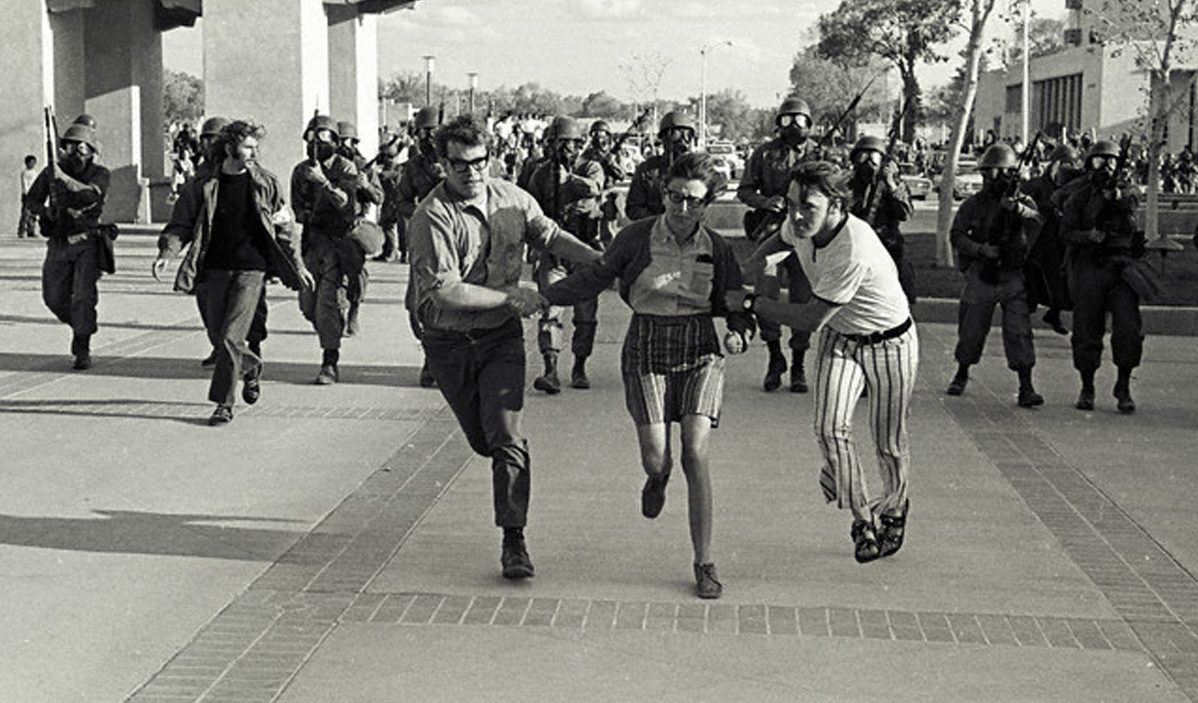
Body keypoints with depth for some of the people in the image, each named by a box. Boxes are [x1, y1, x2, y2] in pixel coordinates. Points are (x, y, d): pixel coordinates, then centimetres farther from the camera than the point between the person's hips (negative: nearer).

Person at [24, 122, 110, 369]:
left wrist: (63, 178, -33)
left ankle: (82, 351, -8)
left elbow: (91, 194, -26)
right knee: (54, 298, 7)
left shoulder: (100, 174, -6)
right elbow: (32, 198, 11)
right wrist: (45, 212, -9)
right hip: (59, 244, 4)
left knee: (84, 296, -14)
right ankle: (82, 327, 34)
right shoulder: (52, 171, 3)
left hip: (86, 244, -4)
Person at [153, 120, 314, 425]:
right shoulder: (203, 184, 1)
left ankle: (224, 403, -2)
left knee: (230, 336, -11)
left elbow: (285, 227, 9)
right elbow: (181, 223, 4)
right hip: (215, 268, 3)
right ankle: (251, 368, 39)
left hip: (251, 269, -3)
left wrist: (298, 266, 10)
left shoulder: (266, 183, 1)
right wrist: (166, 253, -13)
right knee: (217, 335, 9)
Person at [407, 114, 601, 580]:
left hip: (502, 336, 2)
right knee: (482, 440, 11)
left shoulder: (512, 199, -2)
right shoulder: (432, 217, -18)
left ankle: (514, 541, -8)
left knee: (505, 434, -11)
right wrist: (511, 298, -21)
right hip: (450, 343, -1)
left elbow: (551, 236, 9)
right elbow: (445, 291, -24)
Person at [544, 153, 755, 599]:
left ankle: (704, 565, -3)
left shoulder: (717, 250, 0)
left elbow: (737, 307, 7)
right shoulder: (637, 238, -4)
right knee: (655, 458, -10)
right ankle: (658, 478, 33)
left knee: (695, 454, -13)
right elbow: (596, 278, 7)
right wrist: (542, 296, 3)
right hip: (646, 353, 0)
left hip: (700, 353, 0)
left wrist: (739, 334, -14)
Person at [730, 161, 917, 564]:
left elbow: (810, 319, -33)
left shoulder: (853, 252, -38)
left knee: (888, 441, 7)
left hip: (889, 342, -5)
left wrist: (750, 303, -26)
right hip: (839, 337, 6)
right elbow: (782, 238, 13)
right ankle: (863, 517, 4)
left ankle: (894, 508, 37)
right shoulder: (801, 226, -15)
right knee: (829, 427, -13)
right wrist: (758, 261, -8)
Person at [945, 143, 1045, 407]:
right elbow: (956, 235, 2)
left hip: (1013, 276, -1)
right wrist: (981, 249, -13)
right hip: (981, 275, 1)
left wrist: (1021, 209, -36)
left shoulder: (1023, 201, 4)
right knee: (971, 329, 8)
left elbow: (1037, 222, -16)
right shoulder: (974, 203, 5)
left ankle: (1026, 388, -8)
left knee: (1019, 331, -9)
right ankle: (961, 375, 31)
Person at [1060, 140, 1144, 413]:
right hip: (1088, 269, -1)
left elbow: (1131, 227, -2)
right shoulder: (1079, 197, 7)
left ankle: (1124, 387, 3)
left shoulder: (1126, 195, 12)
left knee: (1129, 329, -10)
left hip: (1122, 268, 1)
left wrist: (1118, 201, -15)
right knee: (1086, 331, 2)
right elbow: (1067, 232, -2)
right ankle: (1086, 388, 15)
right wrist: (1090, 236, -19)